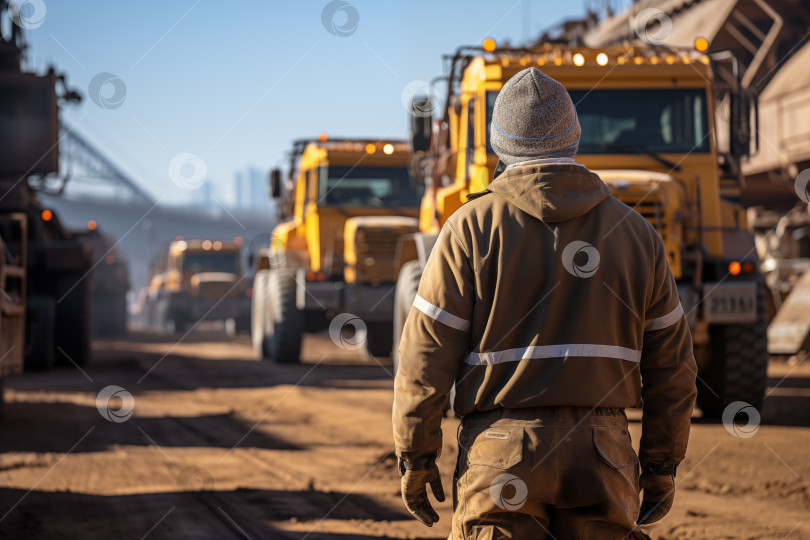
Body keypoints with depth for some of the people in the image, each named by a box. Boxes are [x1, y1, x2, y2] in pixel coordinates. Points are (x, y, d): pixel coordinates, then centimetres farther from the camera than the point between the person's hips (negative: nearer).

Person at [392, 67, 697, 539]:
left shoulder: (471, 229, -3)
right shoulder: (635, 233, 6)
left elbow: (427, 355, -5)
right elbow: (671, 367, 8)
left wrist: (415, 457, 4)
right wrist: (662, 466, 16)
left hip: (501, 451, -2)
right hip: (602, 456, 2)